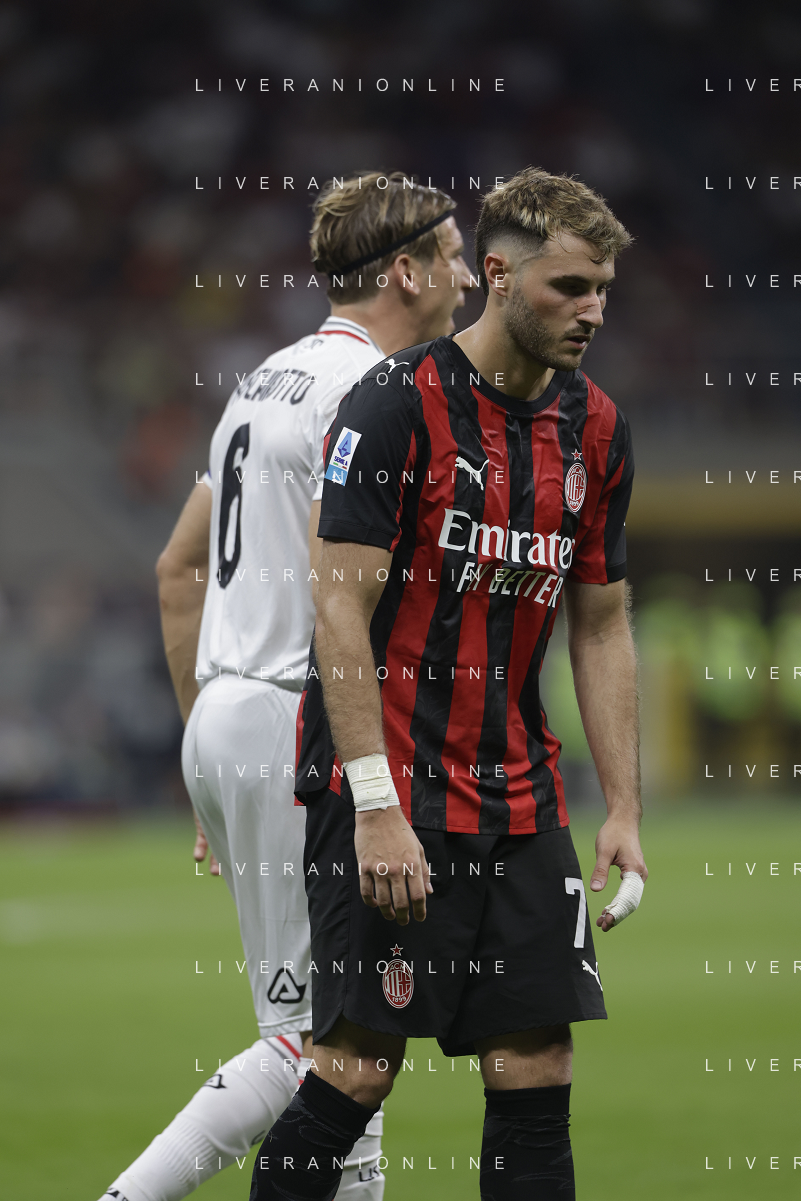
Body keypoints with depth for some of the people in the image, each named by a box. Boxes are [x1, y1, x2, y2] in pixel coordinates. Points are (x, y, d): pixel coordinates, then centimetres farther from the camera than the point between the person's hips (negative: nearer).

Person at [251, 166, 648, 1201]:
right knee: (361, 1068, -8)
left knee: (536, 1069, 1)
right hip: (385, 790, -6)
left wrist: (623, 810, 8)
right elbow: (341, 609, -14)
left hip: (518, 800, 6)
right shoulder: (396, 404, -11)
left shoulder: (597, 430, 9)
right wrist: (376, 808, -20)